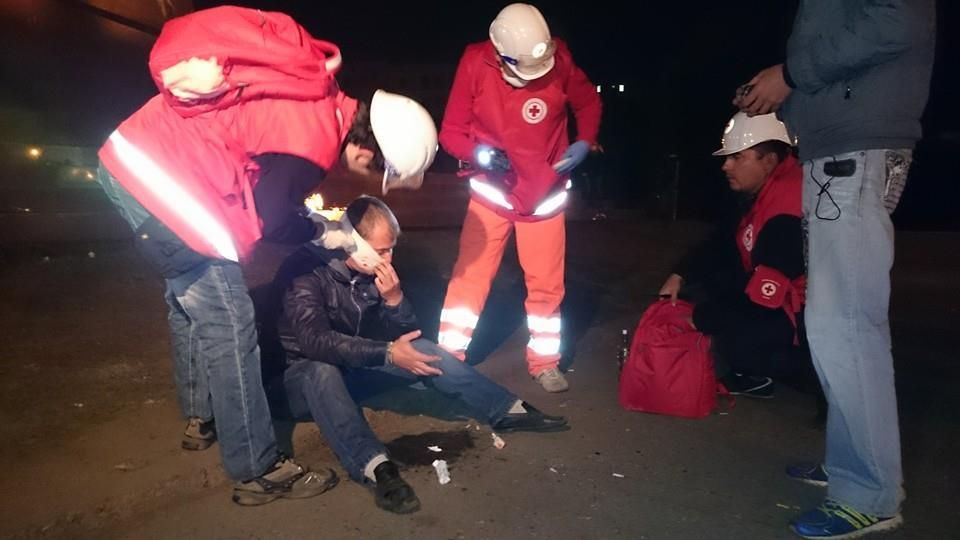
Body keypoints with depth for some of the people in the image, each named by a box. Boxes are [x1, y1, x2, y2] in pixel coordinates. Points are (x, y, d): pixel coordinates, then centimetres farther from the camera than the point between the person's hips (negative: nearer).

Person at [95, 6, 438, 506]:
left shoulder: (315, 92, 1)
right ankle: (257, 471, 5)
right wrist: (325, 234, 4)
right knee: (228, 325, -5)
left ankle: (201, 418, 39)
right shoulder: (309, 146, -23)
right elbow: (267, 220, -12)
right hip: (161, 182, -10)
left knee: (192, 299, 22)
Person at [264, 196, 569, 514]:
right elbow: (314, 340, -37)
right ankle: (376, 467, -54)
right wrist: (387, 353, -39)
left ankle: (508, 411, -10)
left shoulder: (372, 270, -5)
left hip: (349, 370, 6)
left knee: (423, 350, -12)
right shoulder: (306, 271, -25)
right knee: (323, 370, -40)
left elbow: (407, 333, -1)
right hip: (302, 378, -5)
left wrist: (394, 298, -22)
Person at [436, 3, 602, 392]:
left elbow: (589, 103, 6)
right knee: (470, 277, -1)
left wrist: (585, 143, -10)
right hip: (491, 193, -1)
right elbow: (451, 132, -10)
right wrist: (479, 153, -29)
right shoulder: (475, 64, -15)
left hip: (545, 196, 2)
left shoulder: (560, 60, -12)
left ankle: (544, 363, 26)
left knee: (546, 283, 8)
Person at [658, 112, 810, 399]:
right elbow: (724, 243, 14)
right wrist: (679, 275, 3)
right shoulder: (760, 191, 2)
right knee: (699, 278, 10)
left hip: (806, 317, -10)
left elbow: (763, 299, -30)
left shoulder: (787, 215, -29)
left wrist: (700, 317, -20)